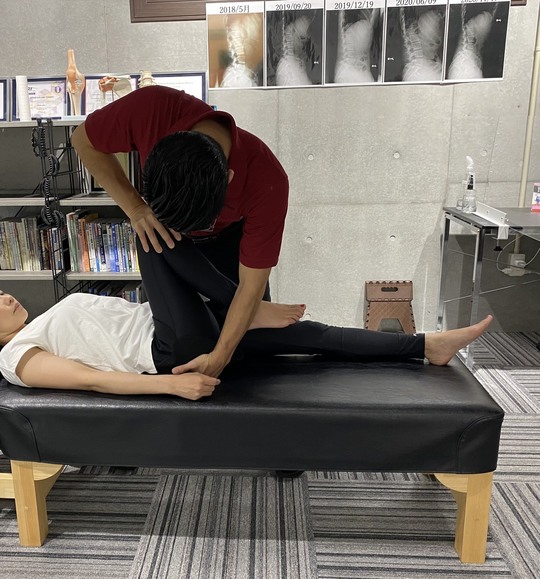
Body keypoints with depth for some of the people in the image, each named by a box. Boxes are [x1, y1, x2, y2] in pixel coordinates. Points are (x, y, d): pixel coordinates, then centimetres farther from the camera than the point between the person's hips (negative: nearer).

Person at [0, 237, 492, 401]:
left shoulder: (51, 318, 28)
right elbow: (90, 379, -12)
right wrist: (172, 384, -25)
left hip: (188, 339, 8)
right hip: (177, 353, -8)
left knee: (311, 334, -1)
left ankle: (428, 345, 5)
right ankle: (247, 312, -14)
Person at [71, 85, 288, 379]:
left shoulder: (266, 182, -43)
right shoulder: (149, 107, -41)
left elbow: (250, 287, -31)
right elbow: (84, 141, -18)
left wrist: (219, 358, -34)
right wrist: (134, 207, -30)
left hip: (231, 235, -1)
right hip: (159, 231, 2)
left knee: (253, 327, 5)